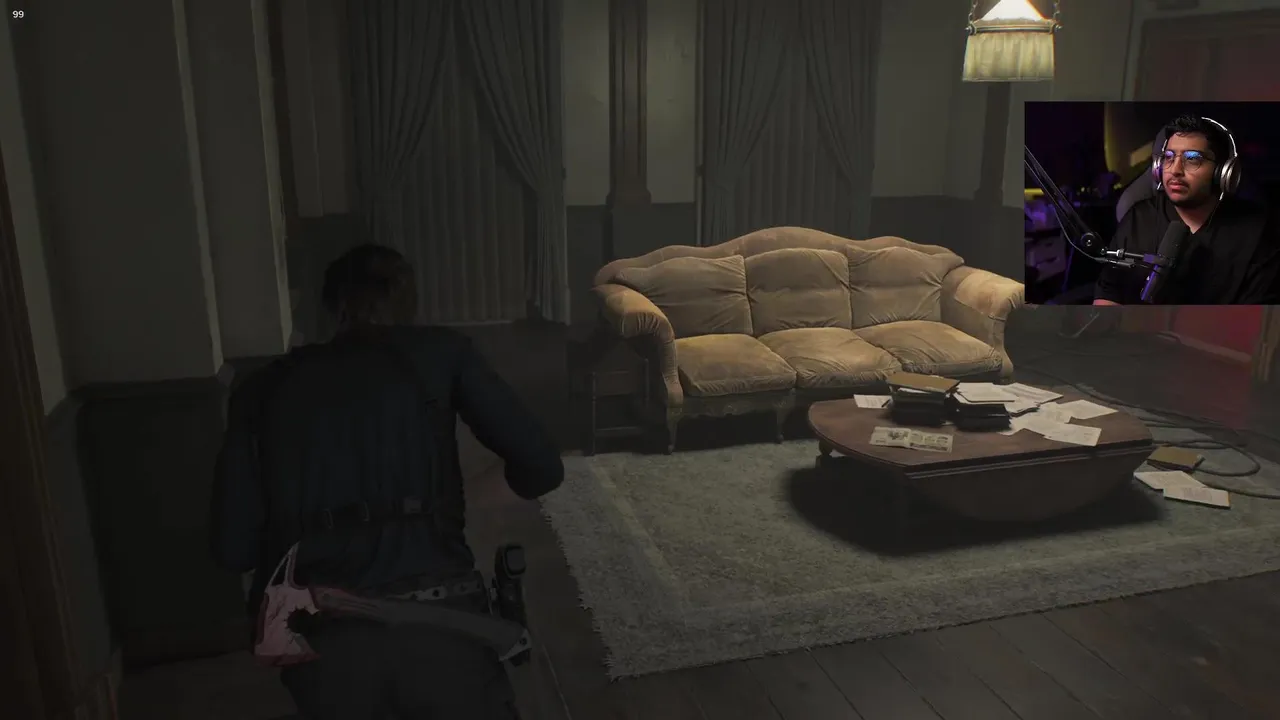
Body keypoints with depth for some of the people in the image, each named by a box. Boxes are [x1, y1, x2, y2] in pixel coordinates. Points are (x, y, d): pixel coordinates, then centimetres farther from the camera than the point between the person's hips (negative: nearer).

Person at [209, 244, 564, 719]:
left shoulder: (263, 387, 13)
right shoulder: (441, 350, 9)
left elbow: (234, 549, 9)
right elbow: (542, 468, 5)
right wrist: (512, 483, 28)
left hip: (315, 639, 3)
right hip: (434, 622, -3)